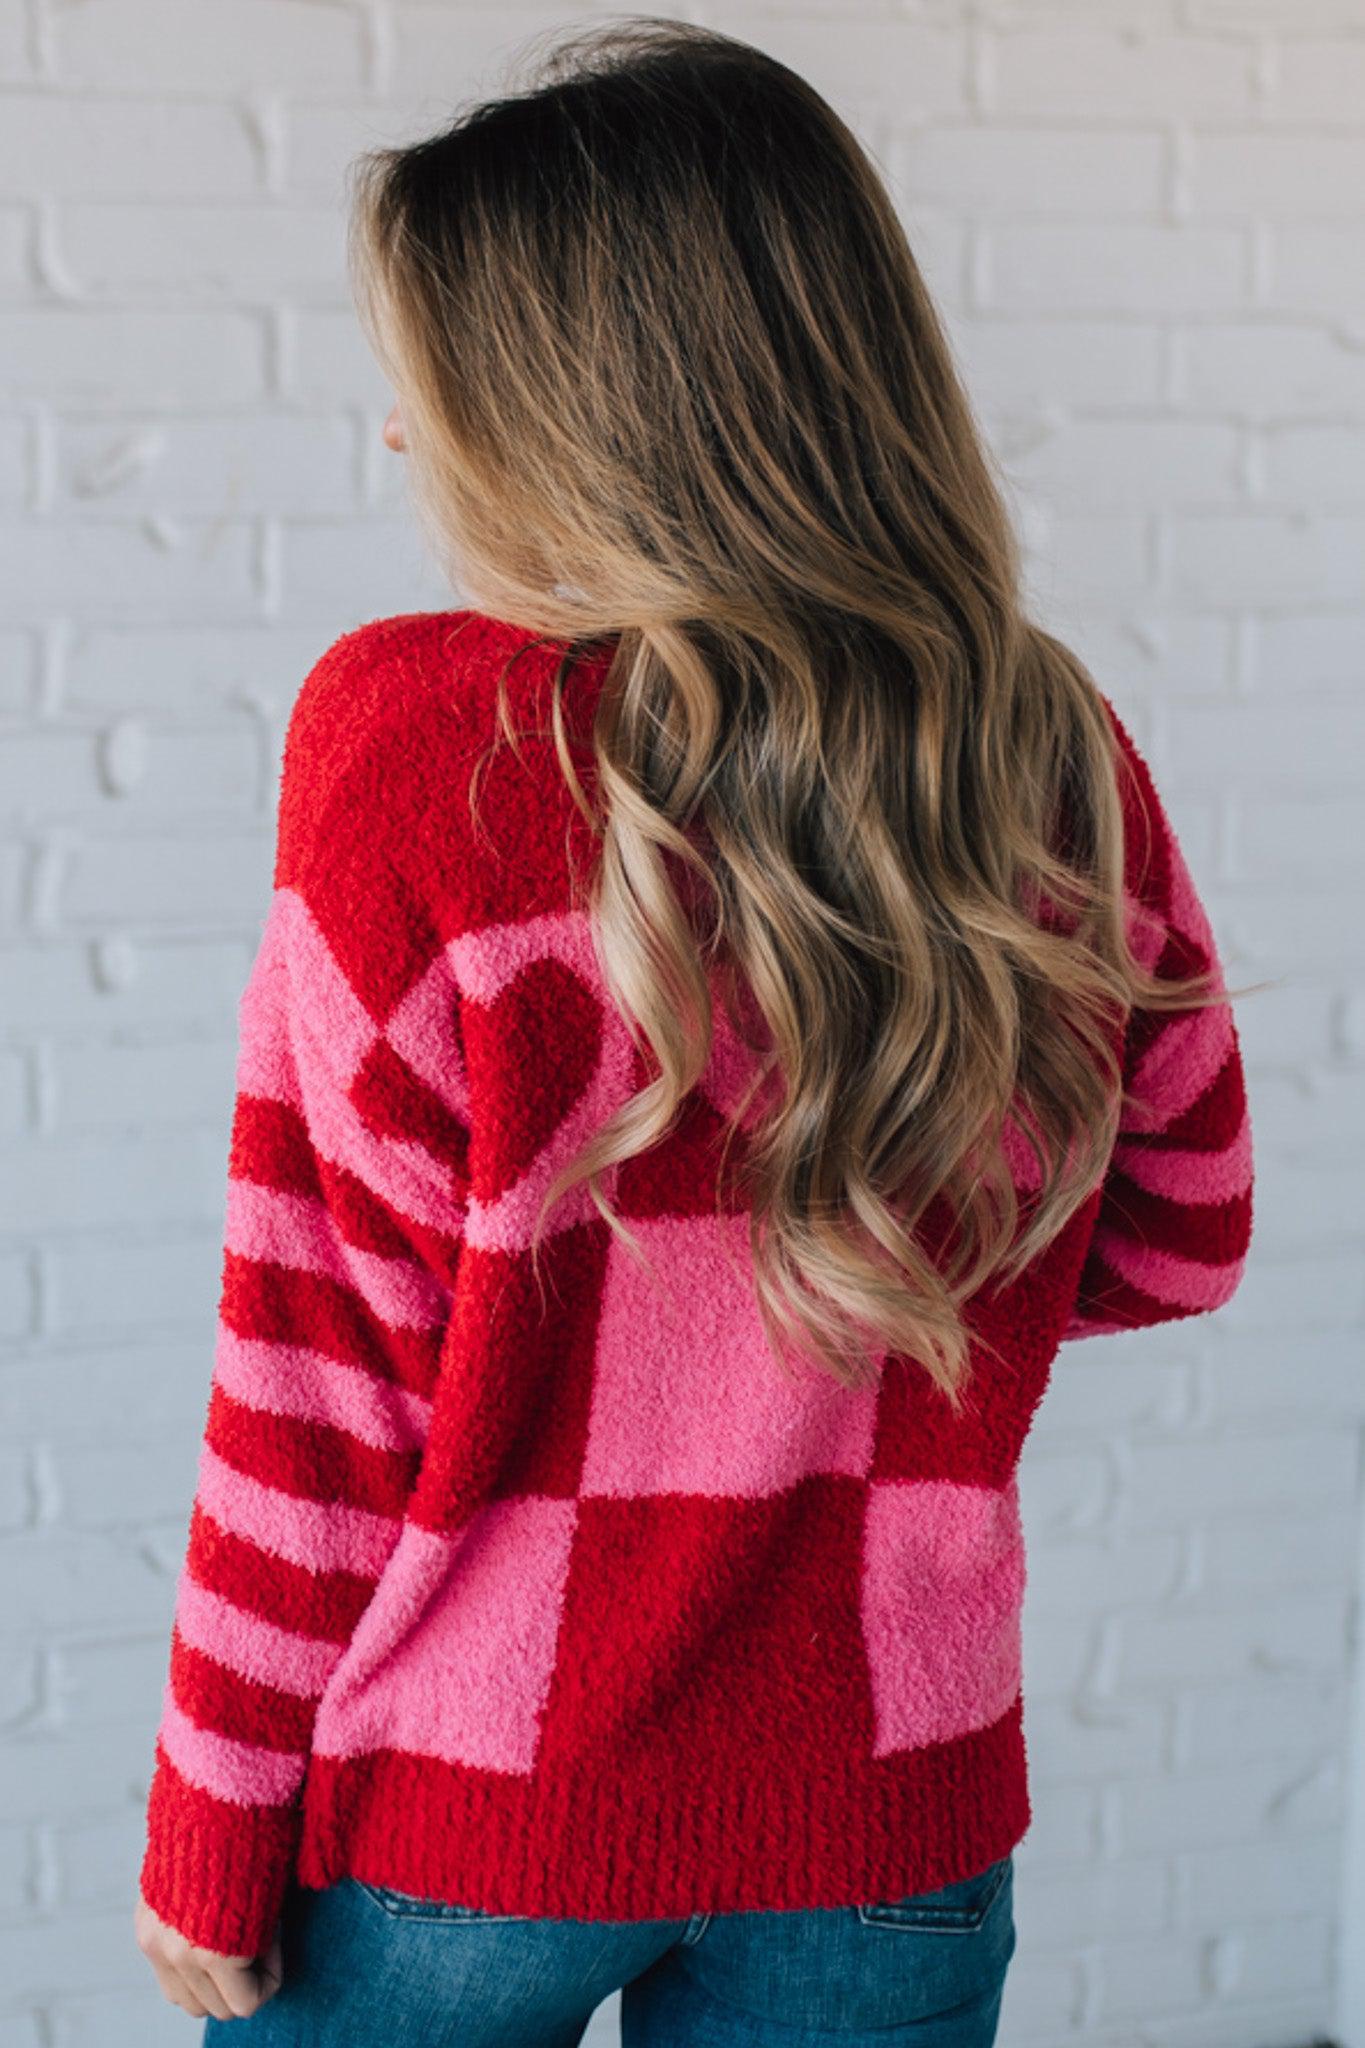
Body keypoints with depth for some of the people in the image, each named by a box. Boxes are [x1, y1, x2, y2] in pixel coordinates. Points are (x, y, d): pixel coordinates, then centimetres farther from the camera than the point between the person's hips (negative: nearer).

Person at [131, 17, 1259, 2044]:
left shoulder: (414, 734, -17)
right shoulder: (1070, 772, -6)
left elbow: (322, 1366, -13)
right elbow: (1175, 1245, 8)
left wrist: (211, 1836, -3)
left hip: (456, 1801, -2)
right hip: (883, 1831, 3)